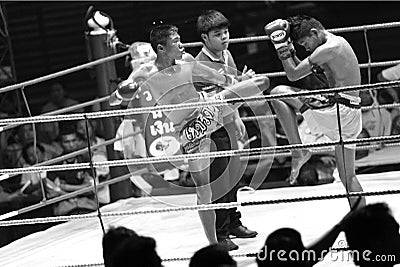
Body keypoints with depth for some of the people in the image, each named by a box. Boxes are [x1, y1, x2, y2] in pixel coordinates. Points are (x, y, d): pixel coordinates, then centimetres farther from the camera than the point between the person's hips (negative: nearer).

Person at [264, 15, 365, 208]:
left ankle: (299, 152, -5)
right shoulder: (338, 43, 19)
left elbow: (293, 75, -9)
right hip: (351, 116, 10)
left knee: (278, 93, -5)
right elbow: (302, 71, 26)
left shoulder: (328, 49, -12)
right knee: (348, 177, 16)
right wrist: (289, 50, 17)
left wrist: (282, 47, -2)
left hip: (337, 110, -10)